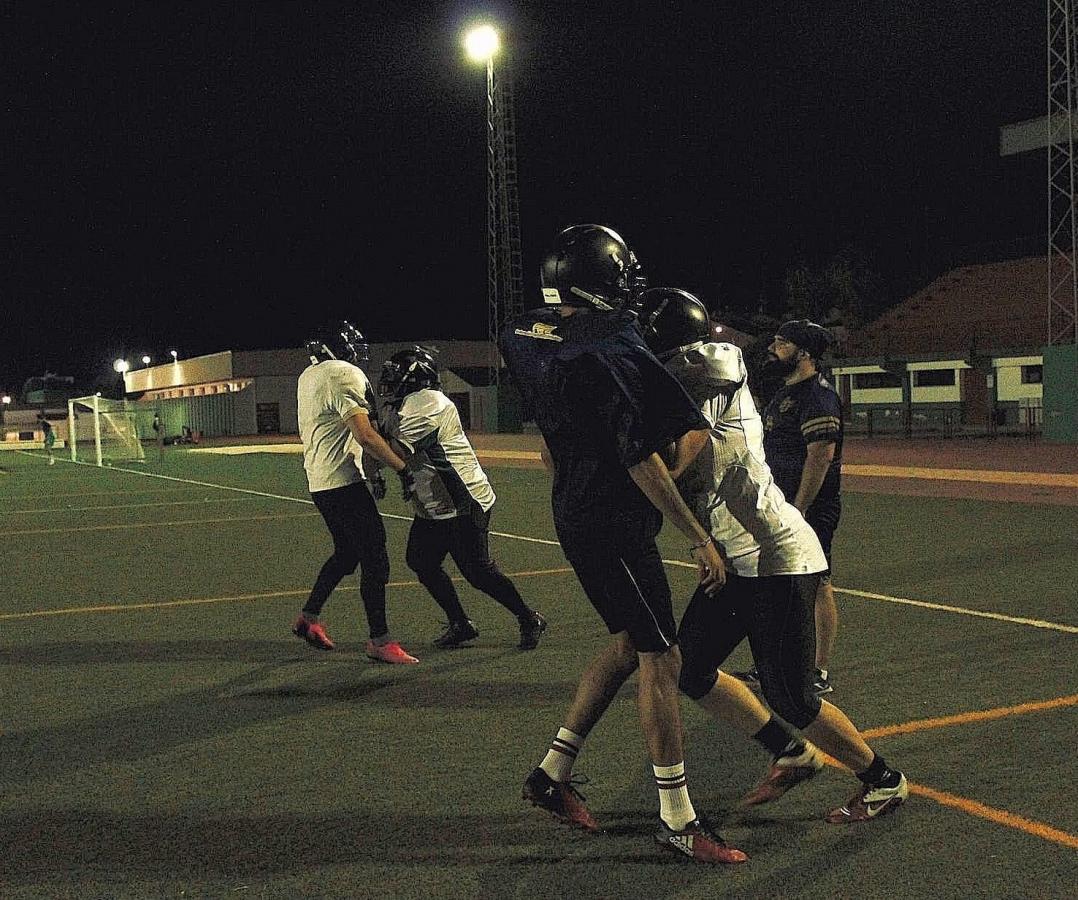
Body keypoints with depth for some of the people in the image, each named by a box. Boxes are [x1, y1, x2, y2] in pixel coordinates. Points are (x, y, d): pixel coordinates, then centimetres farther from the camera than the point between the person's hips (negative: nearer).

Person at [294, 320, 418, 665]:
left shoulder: (308, 376, 14)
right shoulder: (346, 375, -15)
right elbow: (365, 436, -23)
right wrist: (403, 468, -18)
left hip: (319, 481, 10)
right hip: (342, 482, -10)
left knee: (346, 553, 22)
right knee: (375, 558, -5)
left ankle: (307, 618, 27)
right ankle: (380, 641, -2)